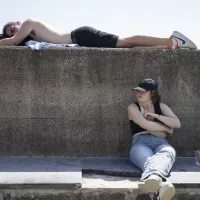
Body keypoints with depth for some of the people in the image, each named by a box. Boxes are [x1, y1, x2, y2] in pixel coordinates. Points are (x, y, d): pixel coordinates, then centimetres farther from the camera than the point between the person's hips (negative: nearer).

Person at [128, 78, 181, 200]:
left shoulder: (161, 107, 23)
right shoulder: (133, 107, 15)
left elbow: (177, 124, 8)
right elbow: (145, 125, -3)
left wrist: (155, 115, 2)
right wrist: (167, 129, 7)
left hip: (161, 143, 2)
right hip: (141, 143, -2)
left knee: (166, 153, -40)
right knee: (149, 160, -41)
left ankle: (152, 178, -77)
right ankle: (162, 185, -79)